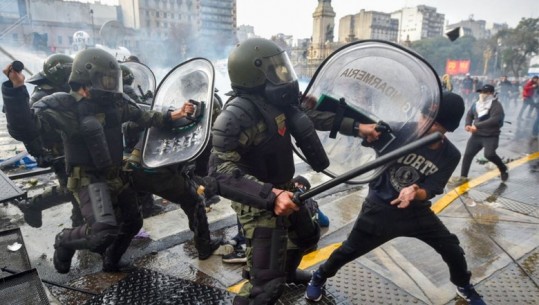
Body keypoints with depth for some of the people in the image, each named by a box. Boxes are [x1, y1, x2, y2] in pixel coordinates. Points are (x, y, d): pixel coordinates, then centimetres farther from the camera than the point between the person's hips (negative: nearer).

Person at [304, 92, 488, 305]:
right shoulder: (400, 131, -20)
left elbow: (430, 191, -14)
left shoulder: (450, 156, -12)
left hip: (417, 211, 3)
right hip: (380, 207, -3)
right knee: (350, 250, 5)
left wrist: (415, 193, -35)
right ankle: (319, 277, 34)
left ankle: (464, 286, 45)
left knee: (452, 250, 11)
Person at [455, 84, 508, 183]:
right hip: (476, 135, 6)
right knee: (468, 154, 0)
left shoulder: (496, 105, -12)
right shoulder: (476, 104, 8)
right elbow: (469, 114, 19)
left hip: (491, 136, -6)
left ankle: (503, 169, 9)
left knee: (489, 154, -22)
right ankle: (463, 176, 12)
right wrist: (468, 124, -2)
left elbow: (494, 120, -25)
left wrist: (477, 126, -29)